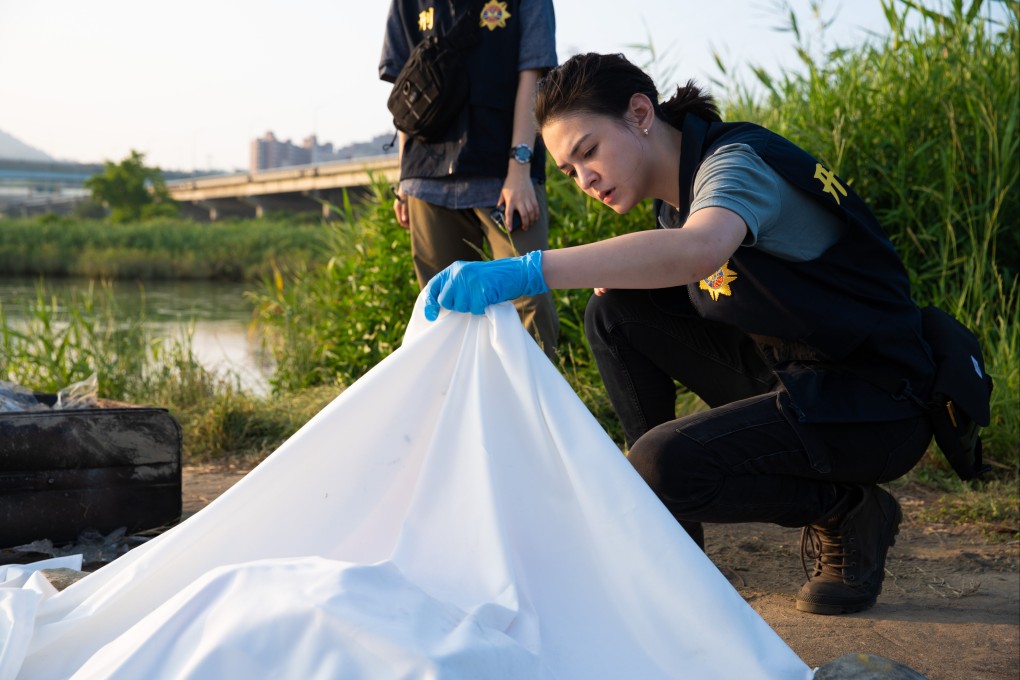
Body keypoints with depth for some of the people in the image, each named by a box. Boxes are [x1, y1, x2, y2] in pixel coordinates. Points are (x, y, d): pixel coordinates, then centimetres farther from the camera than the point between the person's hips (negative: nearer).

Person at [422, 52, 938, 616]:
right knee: (616, 312, 2)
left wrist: (523, 273, -48)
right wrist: (614, 277, -2)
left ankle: (848, 514, 0)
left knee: (664, 465, -27)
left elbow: (699, 251, -42)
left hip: (875, 403, -9)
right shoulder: (678, 194, 9)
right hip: (788, 377, 9)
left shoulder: (737, 160, -18)